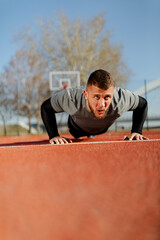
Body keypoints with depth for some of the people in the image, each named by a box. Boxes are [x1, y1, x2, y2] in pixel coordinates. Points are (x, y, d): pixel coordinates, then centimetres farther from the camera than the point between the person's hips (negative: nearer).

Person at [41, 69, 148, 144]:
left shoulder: (122, 98, -45)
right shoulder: (71, 98, -48)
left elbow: (143, 104, -21)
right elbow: (46, 107, -27)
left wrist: (136, 131, -31)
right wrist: (54, 135, -37)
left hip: (102, 130, 1)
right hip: (77, 129, -1)